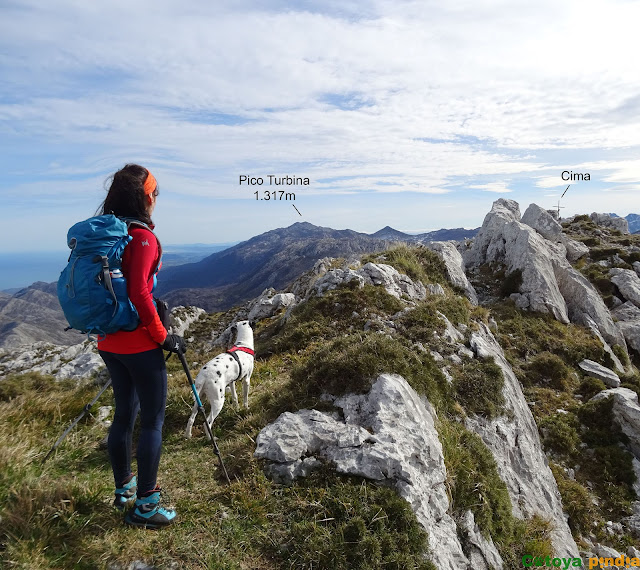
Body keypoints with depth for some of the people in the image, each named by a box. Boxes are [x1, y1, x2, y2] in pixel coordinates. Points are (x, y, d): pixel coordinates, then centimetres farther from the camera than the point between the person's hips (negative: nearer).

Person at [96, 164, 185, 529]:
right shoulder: (143, 236, -17)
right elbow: (139, 293, -25)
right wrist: (163, 336, -15)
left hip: (108, 344, 8)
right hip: (139, 345, -8)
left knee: (125, 414, 21)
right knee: (153, 420, 5)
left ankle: (123, 488, 37)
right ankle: (145, 505, 16)